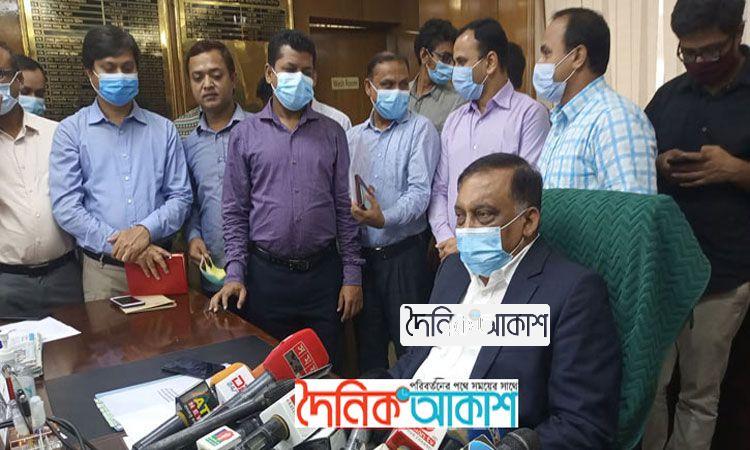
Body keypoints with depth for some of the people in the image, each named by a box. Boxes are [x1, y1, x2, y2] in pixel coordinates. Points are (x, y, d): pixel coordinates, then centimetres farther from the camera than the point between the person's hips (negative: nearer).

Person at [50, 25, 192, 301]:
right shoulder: (71, 131, 1)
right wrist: (119, 244, -15)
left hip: (158, 264, 1)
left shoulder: (163, 130, 5)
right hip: (102, 269, -1)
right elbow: (65, 206, -6)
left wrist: (147, 229, -16)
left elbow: (181, 196, 2)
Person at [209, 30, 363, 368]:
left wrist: (352, 274, 0)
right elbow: (235, 211, 3)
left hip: (324, 273, 1)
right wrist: (235, 274, -5)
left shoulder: (332, 133, 4)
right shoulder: (245, 134, 2)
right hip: (265, 275, 0)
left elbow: (345, 207, 4)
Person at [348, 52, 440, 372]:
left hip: (404, 253, -4)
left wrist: (385, 218, -28)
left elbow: (420, 191, -14)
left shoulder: (420, 129, -3)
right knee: (368, 343, 17)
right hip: (361, 254, 5)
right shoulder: (352, 136, 11)